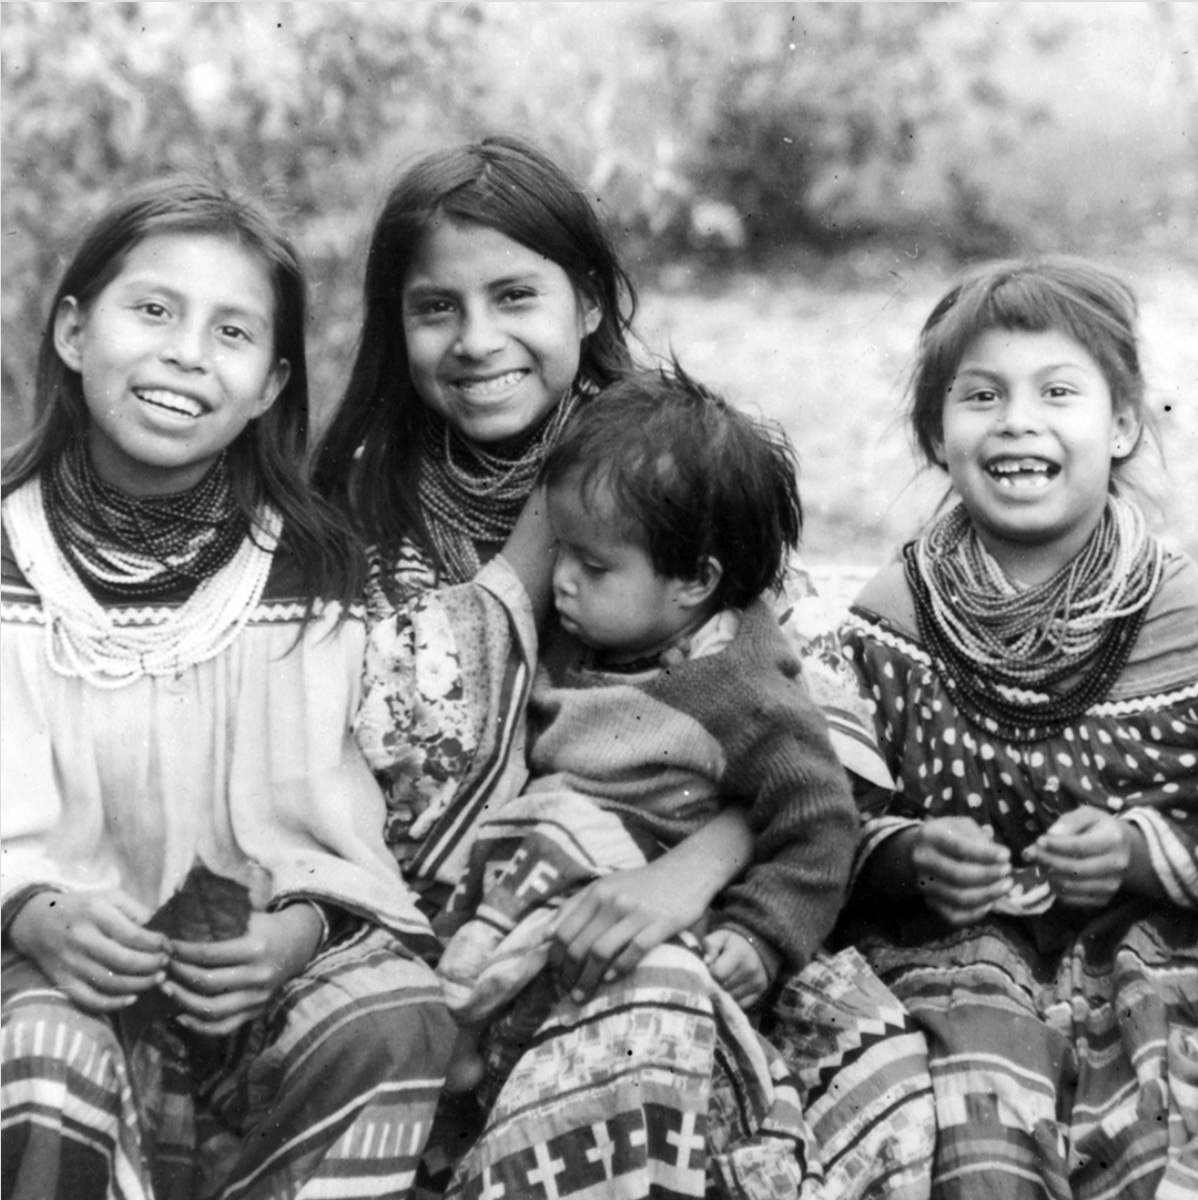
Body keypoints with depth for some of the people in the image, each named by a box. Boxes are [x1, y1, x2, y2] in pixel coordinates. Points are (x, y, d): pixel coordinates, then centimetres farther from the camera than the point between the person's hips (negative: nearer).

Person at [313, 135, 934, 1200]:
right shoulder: (370, 503, 3)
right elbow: (399, 793, -5)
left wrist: (695, 865, -25)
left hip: (704, 920, 1)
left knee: (874, 1050, -27)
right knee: (643, 1012, -32)